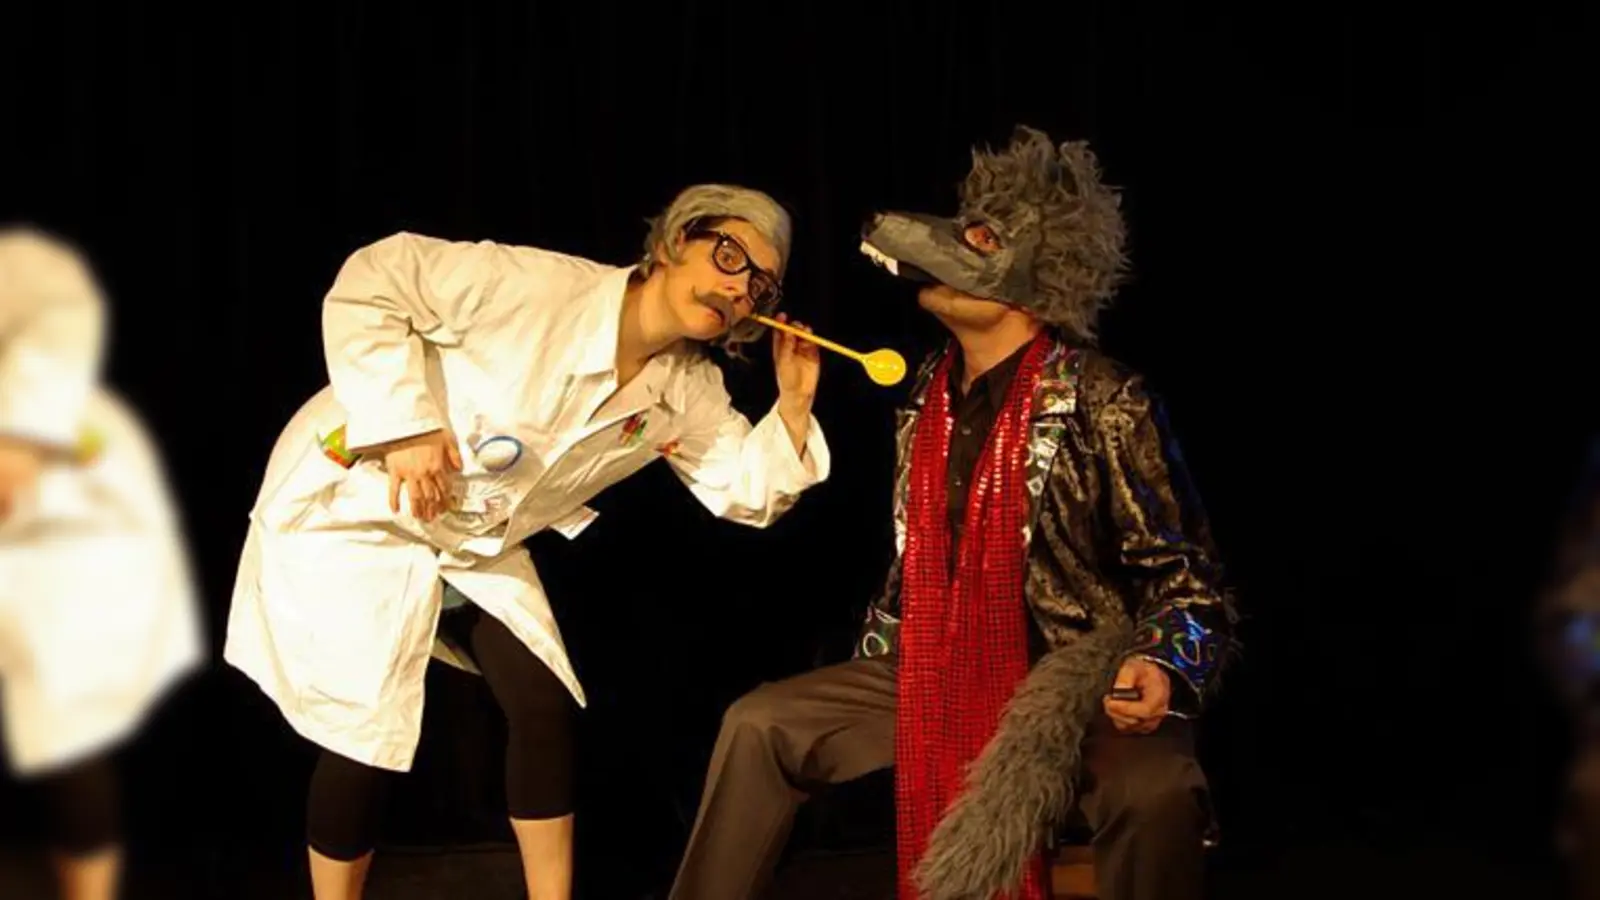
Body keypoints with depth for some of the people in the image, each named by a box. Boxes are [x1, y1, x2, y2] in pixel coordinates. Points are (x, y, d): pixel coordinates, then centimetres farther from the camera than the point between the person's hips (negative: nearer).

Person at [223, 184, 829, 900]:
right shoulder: (536, 285, -28)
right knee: (365, 734, -8)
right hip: (354, 503, -7)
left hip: (474, 542, 7)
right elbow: (371, 280, -25)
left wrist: (794, 403, -17)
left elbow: (747, 489, 1)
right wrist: (405, 426, -29)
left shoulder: (686, 389, -6)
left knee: (546, 707, -1)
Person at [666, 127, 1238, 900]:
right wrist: (868, 669, 20)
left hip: (1074, 680, -7)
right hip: (940, 674, 7)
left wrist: (1160, 668, -31)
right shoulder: (929, 391, 5)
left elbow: (1185, 579, -12)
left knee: (1156, 793, -35)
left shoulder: (1105, 404, -16)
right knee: (760, 724, 2)